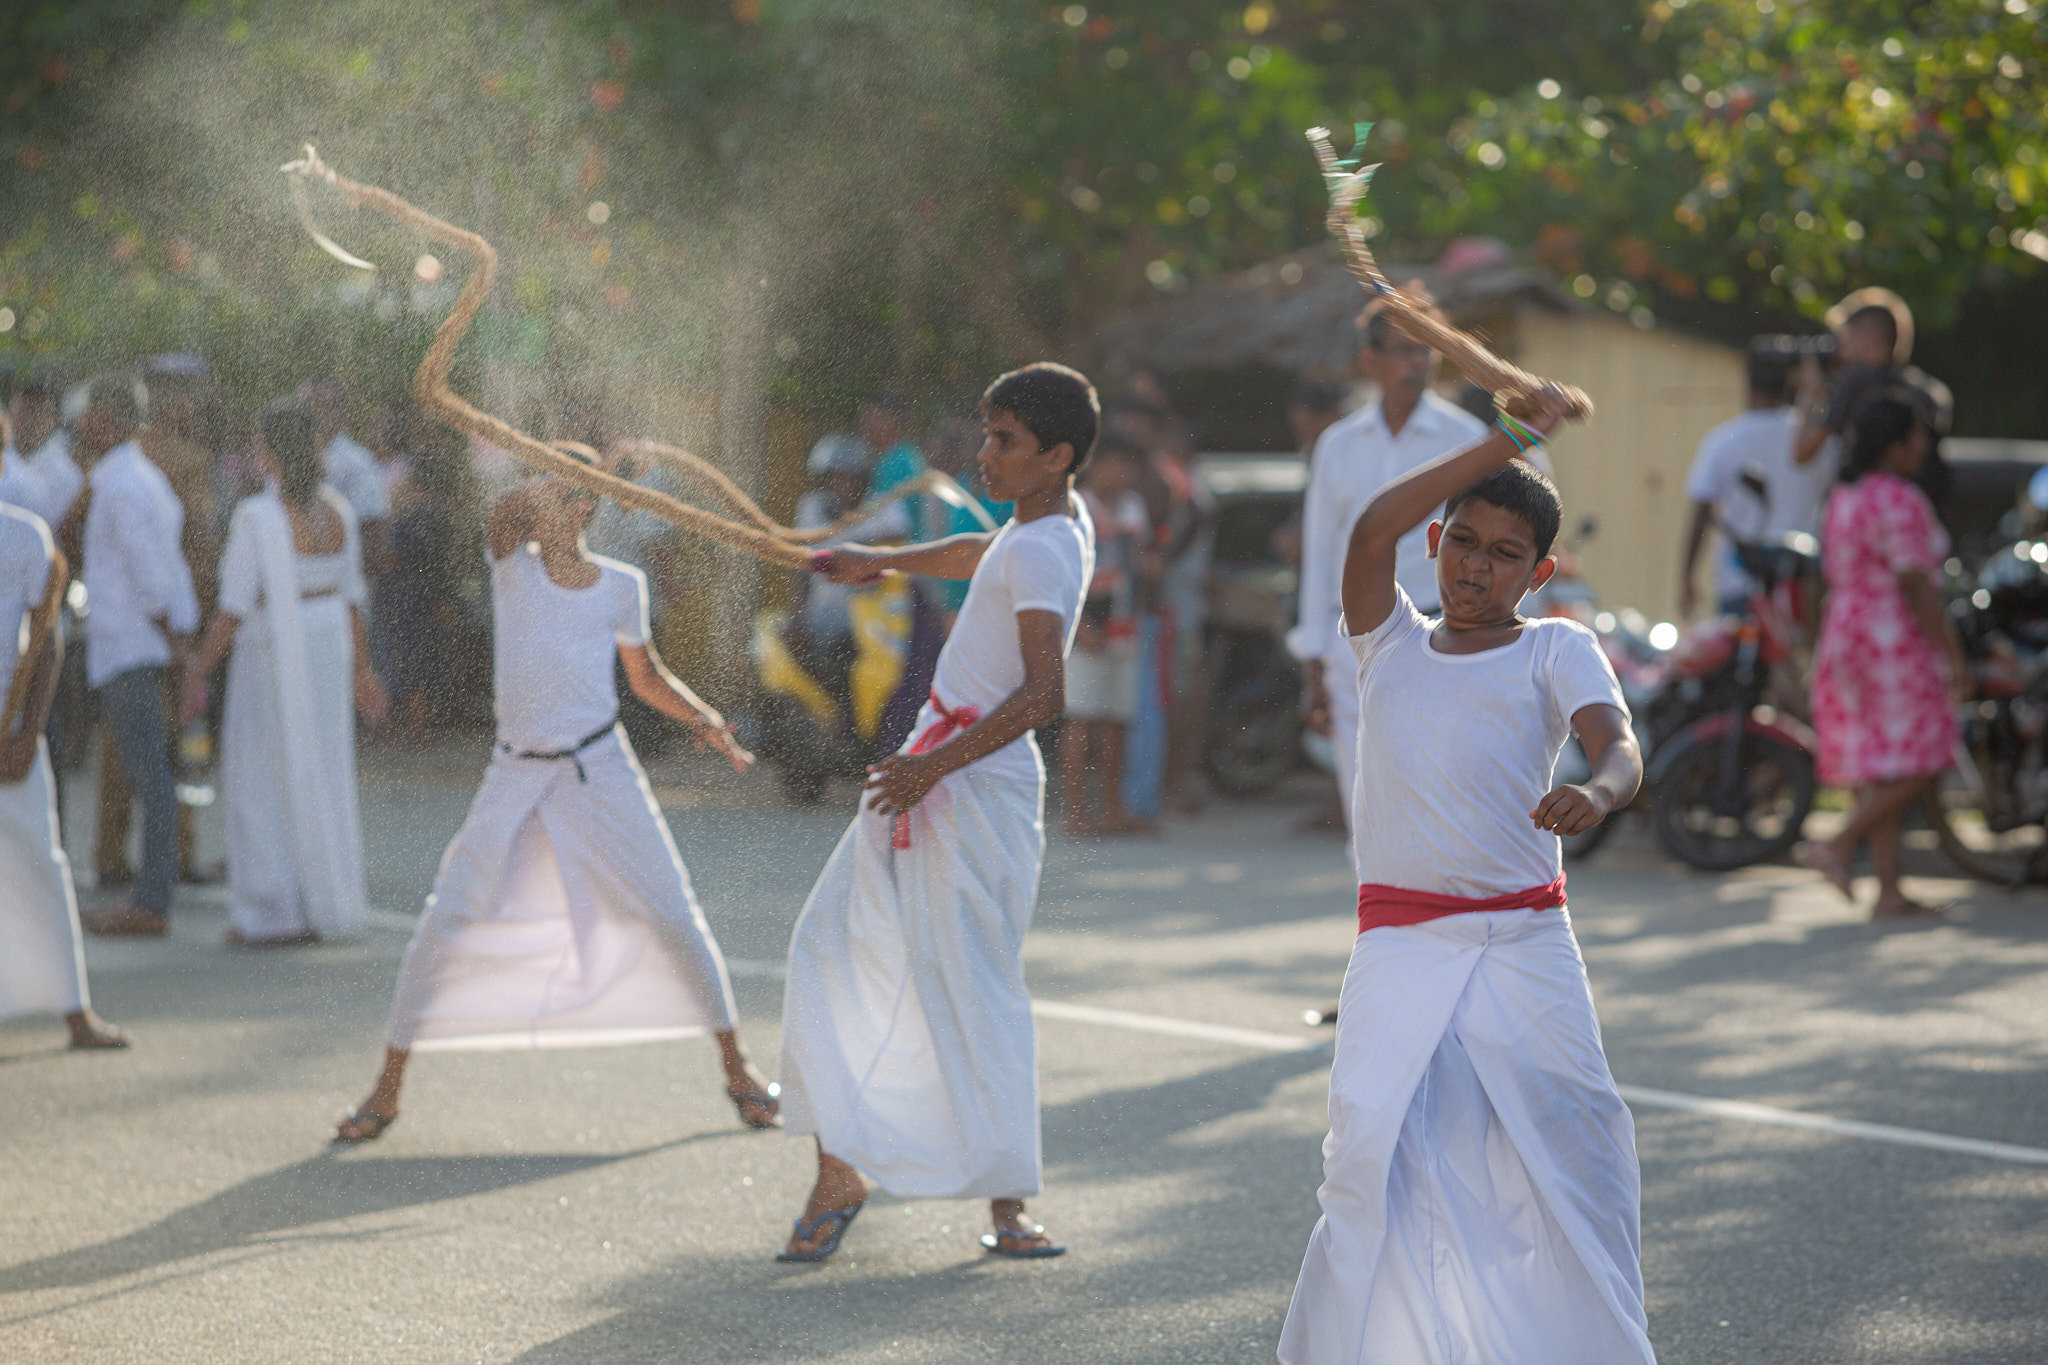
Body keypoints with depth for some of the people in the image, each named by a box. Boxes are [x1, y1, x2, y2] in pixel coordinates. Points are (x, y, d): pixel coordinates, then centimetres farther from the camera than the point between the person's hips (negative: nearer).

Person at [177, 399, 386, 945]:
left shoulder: (258, 517, -18)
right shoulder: (336, 510, 1)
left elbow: (233, 609, -18)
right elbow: (351, 595, 8)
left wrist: (197, 674, -11)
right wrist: (361, 669, 17)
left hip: (270, 654, -6)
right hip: (330, 649, 6)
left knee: (265, 782, 4)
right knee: (323, 776, 14)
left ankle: (274, 913, 7)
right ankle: (326, 905, 17)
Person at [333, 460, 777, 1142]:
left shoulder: (620, 586, 2)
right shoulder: (512, 564, -4)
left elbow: (647, 676, 15)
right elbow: (508, 506, -27)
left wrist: (702, 717, -3)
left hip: (601, 772, 1)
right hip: (517, 776, -1)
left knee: (673, 915, -1)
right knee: (443, 925, -4)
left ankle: (736, 1065, 16)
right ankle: (387, 1089, 8)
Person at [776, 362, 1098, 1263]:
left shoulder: (1042, 553, -18)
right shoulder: (1055, 519, 12)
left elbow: (1044, 693, -29)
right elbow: (977, 556, 36)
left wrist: (936, 766, -27)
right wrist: (882, 561, 47)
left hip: (978, 785, -10)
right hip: (938, 768, 10)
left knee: (972, 988, -8)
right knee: (838, 946, 7)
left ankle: (1007, 1202, -1)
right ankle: (839, 1172, 8)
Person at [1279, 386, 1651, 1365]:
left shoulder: (1556, 651, 5)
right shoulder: (1389, 641, 10)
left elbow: (1619, 744, -13)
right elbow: (1373, 529, -8)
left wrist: (1596, 793, -38)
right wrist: (1504, 444, -10)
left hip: (1524, 951, 0)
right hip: (1399, 951, 0)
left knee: (1562, 1156, 0)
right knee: (1380, 1149, -13)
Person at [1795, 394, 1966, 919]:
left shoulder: (1844, 497, 13)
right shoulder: (1900, 502, -16)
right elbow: (1917, 587, -20)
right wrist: (1954, 658, -17)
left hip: (1846, 639, 10)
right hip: (1894, 642, -9)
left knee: (1878, 774, 8)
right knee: (1915, 767, -4)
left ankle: (1889, 893, 7)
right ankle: (1837, 846, -11)